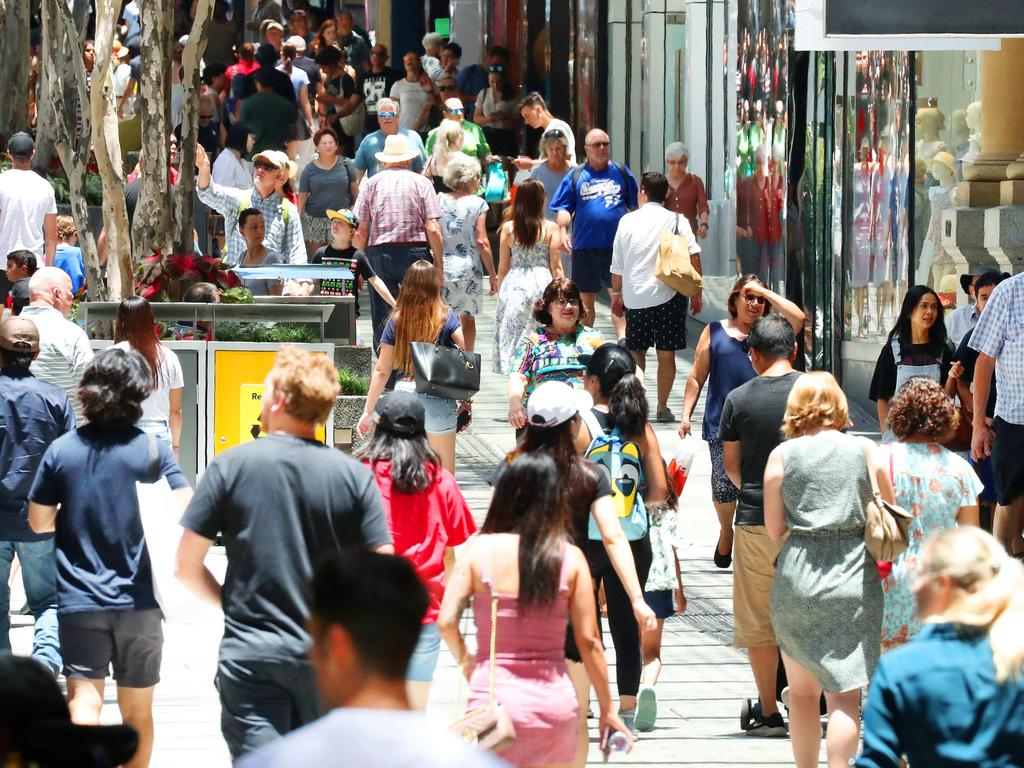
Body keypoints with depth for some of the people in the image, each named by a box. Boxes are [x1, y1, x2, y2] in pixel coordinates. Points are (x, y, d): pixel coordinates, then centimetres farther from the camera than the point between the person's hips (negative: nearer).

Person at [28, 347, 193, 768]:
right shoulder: (153, 450, -6)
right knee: (137, 713, 14)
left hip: (78, 602, 0)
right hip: (139, 600, 0)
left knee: (84, 703, -8)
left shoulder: (62, 450, -1)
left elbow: (38, 521, 5)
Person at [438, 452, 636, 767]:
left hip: (495, 696, -2)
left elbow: (446, 621, -9)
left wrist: (464, 659, 12)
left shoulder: (480, 550, -5)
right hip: (555, 700, 2)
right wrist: (607, 708, 10)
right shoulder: (570, 558, -2)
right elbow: (589, 640, 0)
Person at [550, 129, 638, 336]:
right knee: (586, 298, 8)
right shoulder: (576, 176, 7)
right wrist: (563, 232, -12)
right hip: (584, 246, 1)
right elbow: (564, 208, 4)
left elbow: (634, 205, 14)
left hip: (617, 245, -1)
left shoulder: (621, 172, 9)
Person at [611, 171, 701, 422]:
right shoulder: (676, 221, -1)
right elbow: (693, 256, -10)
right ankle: (662, 408, 4)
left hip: (634, 296, 2)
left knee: (636, 353, 14)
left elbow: (617, 264, 8)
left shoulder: (627, 221, 3)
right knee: (666, 354, 4)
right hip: (668, 296, -1)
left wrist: (616, 293, 21)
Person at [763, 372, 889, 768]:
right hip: (854, 583, -1)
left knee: (802, 691, 16)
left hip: (796, 579, 1)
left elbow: (774, 530, 2)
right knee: (844, 692, -4)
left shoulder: (782, 456, 0)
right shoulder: (865, 451, -1)